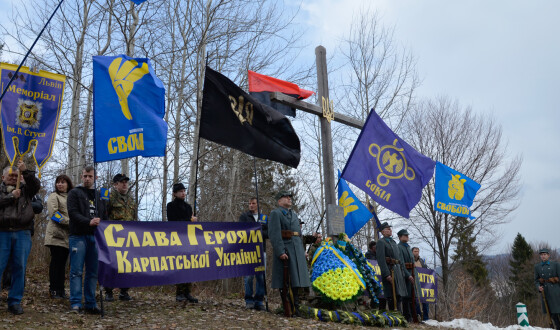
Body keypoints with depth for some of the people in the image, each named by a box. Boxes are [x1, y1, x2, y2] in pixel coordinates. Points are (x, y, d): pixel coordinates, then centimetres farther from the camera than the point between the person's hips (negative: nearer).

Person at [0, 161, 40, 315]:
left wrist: (26, 172, -9)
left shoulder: (24, 189, 18)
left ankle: (15, 301, 9)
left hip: (22, 234, 2)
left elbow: (36, 185, 0)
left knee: (19, 268, 2)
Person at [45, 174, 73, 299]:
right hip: (56, 234, -5)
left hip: (67, 235, 5)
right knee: (56, 262, -4)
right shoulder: (54, 196, 3)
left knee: (62, 262, 7)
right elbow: (53, 213, -11)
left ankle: (61, 290, 11)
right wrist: (69, 222, -16)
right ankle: (53, 290, 2)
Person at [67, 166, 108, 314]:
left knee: (93, 272, 7)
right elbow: (73, 213, -9)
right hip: (78, 236, -4)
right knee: (77, 271, -4)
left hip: (95, 237, 4)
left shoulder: (99, 196, 19)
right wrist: (89, 222, -22)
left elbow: (105, 217, 19)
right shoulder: (74, 193, 5)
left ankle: (90, 303, 13)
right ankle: (75, 303, 1)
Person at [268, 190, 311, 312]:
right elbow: (274, 234, -14)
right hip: (285, 250, -8)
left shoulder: (294, 214, 23)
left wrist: (303, 250, 19)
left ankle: (295, 306, 19)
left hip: (297, 251, 8)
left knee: (296, 279, 10)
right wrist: (280, 252, -22)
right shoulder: (275, 213, -4)